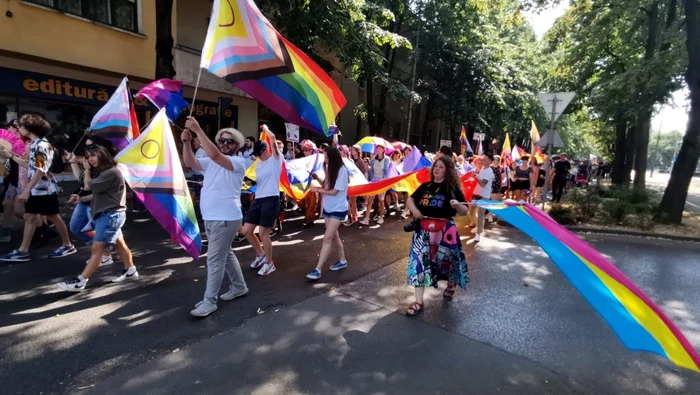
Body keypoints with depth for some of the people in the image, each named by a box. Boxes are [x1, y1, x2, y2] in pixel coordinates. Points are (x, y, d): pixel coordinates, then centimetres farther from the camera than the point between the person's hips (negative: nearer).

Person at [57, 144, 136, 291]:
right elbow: (97, 194, 21)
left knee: (97, 248, -9)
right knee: (119, 244, 15)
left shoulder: (112, 172, -18)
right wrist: (81, 199, 8)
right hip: (107, 214, 11)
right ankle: (130, 271, 25)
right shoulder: (101, 172, 16)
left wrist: (87, 170, -1)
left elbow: (91, 186, -15)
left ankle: (80, 282, -7)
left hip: (111, 215, -11)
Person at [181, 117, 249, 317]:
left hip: (226, 219, -9)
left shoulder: (239, 162, -11)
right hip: (209, 217, 9)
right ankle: (239, 286, 36)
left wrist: (198, 130, -27)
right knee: (225, 254, 20)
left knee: (215, 259, -5)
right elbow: (190, 162, -2)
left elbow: (214, 154, -27)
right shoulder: (211, 162, 12)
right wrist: (186, 141, -17)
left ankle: (209, 301, 6)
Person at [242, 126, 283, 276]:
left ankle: (270, 263, 14)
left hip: (271, 199, -8)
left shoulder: (275, 159, -3)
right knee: (247, 231, 7)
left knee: (263, 234, -6)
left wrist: (265, 128, 2)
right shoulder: (258, 164, 21)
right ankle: (261, 254, 30)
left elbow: (273, 138, -15)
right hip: (258, 199, 8)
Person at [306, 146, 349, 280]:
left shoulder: (342, 170, -19)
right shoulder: (330, 168, 3)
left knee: (327, 238, -11)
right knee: (334, 235, 16)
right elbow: (326, 185, 8)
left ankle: (318, 269, -10)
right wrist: (316, 178, -6)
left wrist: (318, 190, -11)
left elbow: (334, 192, -19)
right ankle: (342, 261, 33)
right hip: (328, 207, 8)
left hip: (338, 209, -8)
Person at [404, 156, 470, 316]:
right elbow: (410, 199, 16)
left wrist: (457, 205, -27)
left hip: (444, 230, -3)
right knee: (419, 261, -4)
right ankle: (419, 302, 3)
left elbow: (465, 212, -5)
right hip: (423, 229, 3)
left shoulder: (453, 188, -3)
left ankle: (451, 284, 46)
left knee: (447, 258, 9)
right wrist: (414, 209, -5)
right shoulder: (425, 186, 9)